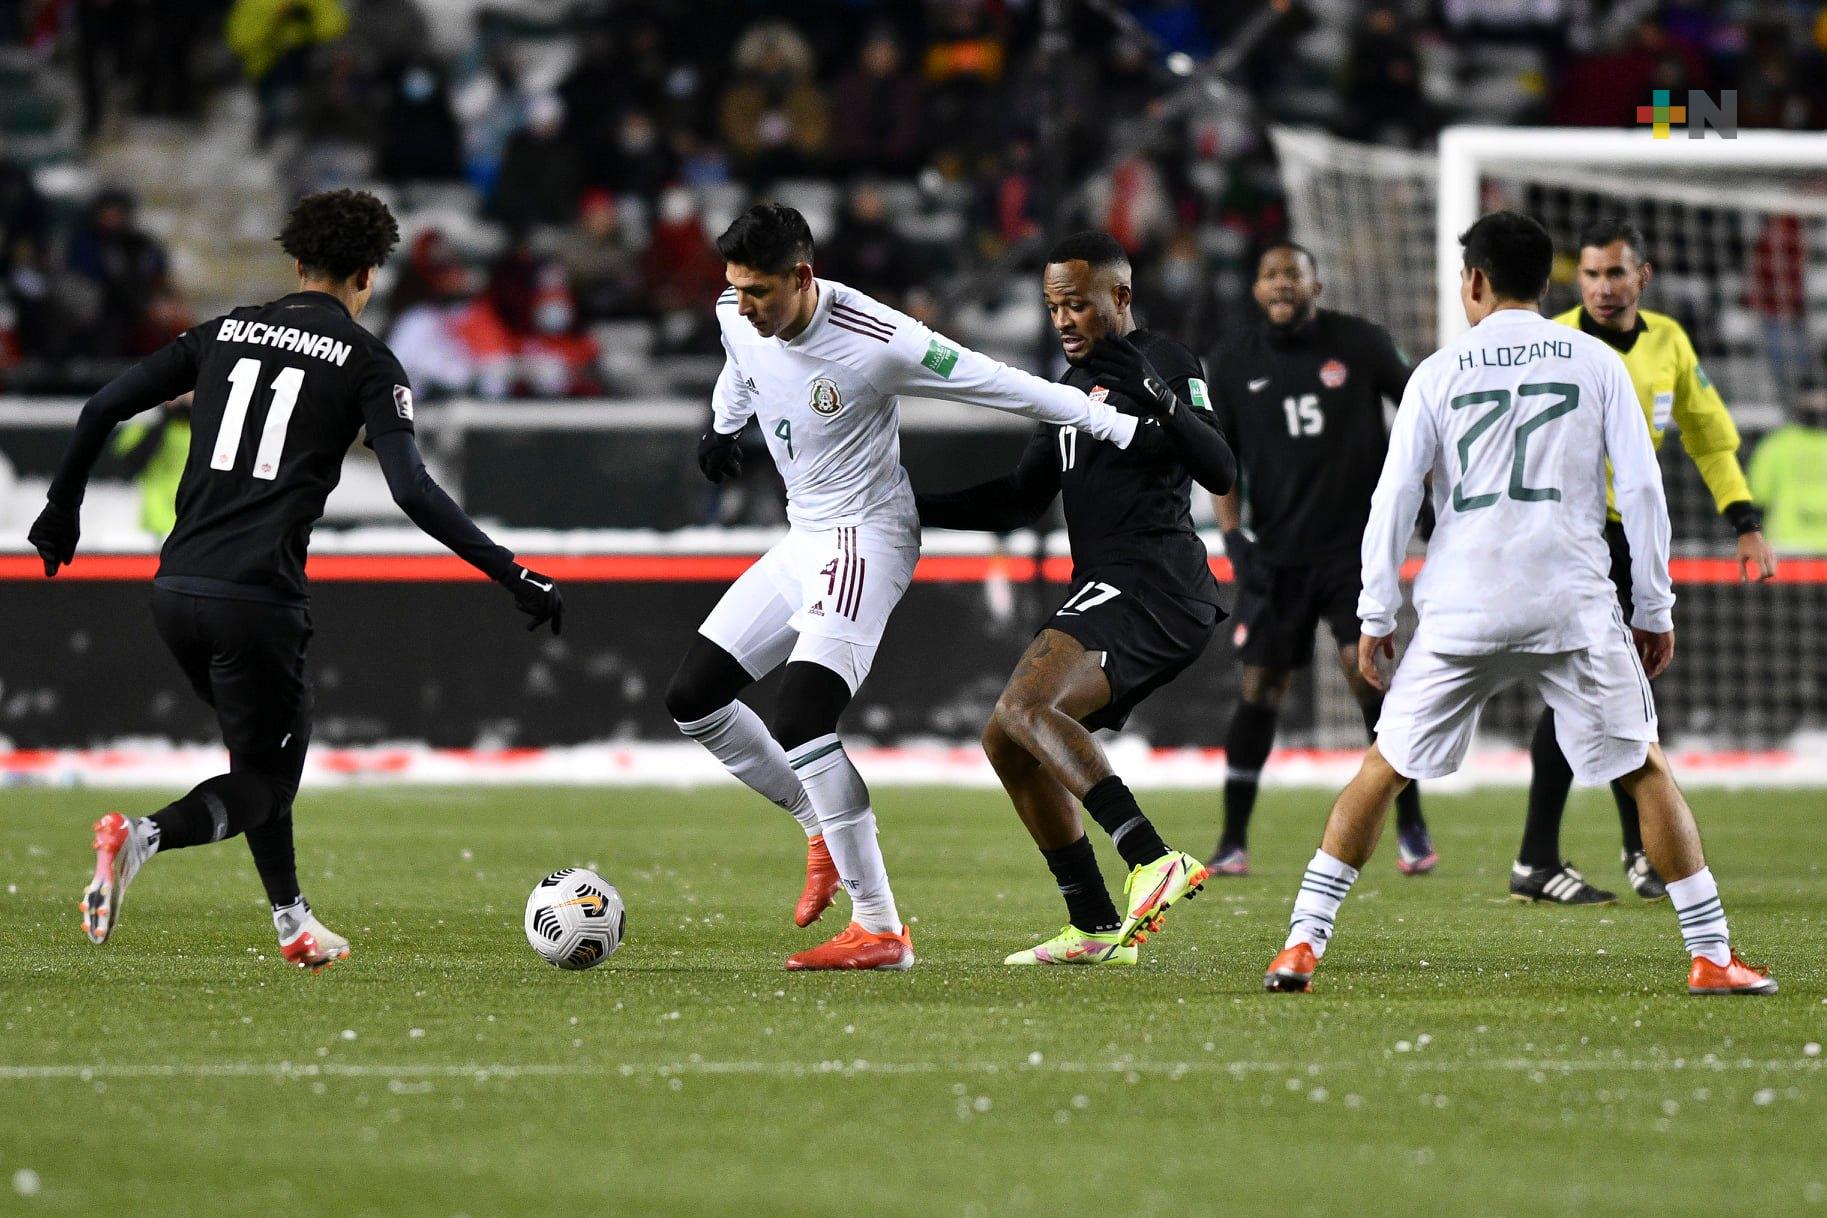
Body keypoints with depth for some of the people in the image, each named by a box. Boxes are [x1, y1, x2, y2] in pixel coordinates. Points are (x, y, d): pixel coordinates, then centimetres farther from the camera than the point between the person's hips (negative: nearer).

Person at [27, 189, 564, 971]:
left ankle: (292, 920, 25)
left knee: (262, 749, 26)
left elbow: (102, 408, 11)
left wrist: (62, 509, 25)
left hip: (175, 588, 6)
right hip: (257, 599, -6)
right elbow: (412, 490, -11)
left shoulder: (224, 333, 14)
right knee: (267, 781, 4)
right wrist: (511, 575, -9)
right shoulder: (366, 362, 0)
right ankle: (142, 837, -23)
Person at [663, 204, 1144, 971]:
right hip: (803, 539, 8)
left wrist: (1128, 431, -16)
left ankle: (880, 929, -19)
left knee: (803, 721, -23)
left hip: (865, 539, -8)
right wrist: (724, 424, 15)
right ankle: (825, 832, 20)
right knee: (691, 698, 6)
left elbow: (1005, 387, -19)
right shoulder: (736, 319, -3)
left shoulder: (876, 341, -24)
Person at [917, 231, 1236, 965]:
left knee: (1025, 709, -25)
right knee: (1009, 744, 11)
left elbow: (1220, 474, -19)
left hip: (1153, 589, -10)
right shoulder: (1073, 386, 21)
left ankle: (1153, 861, -34)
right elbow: (1019, 503, 26)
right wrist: (916, 509, 19)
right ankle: (1096, 930, 12)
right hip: (1110, 596, 10)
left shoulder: (1166, 363, -5)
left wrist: (1159, 400, -32)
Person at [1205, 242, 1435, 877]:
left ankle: (1411, 825, -4)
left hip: (1354, 541, -2)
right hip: (1276, 555, 2)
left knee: (1367, 669, -15)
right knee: (1260, 687, -1)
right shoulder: (1235, 362, 3)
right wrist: (1233, 537, -3)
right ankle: (1233, 841, 9)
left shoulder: (1359, 343, -2)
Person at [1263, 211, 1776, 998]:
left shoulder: (1440, 373, 5)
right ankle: (1712, 955, 4)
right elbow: (1640, 489, 3)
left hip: (1462, 609, 0)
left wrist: (1376, 616, 10)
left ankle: (1303, 943, 5)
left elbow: (1394, 497, 3)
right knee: (1644, 770, 9)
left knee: (1383, 770, 10)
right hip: (1573, 605, 0)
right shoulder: (1596, 363, 6)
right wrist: (1655, 609, 9)